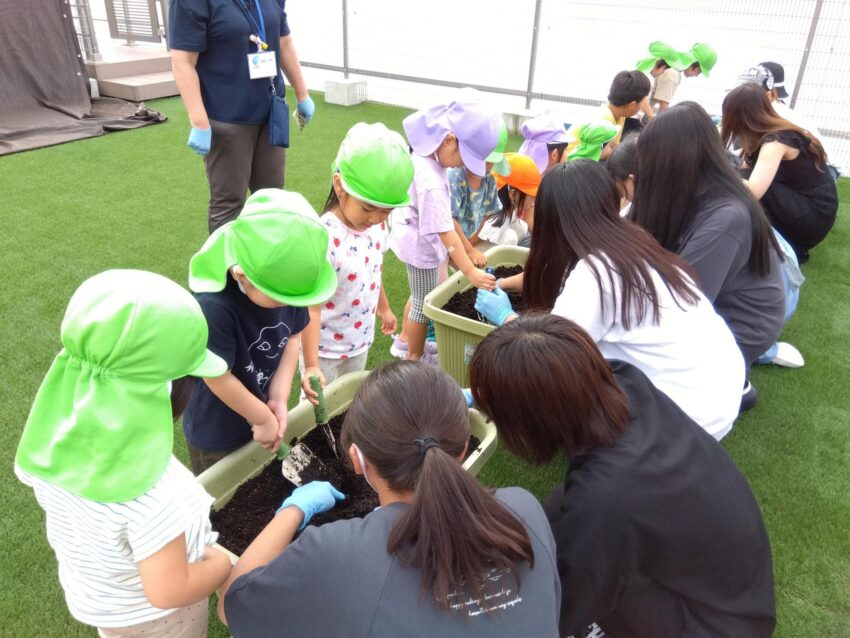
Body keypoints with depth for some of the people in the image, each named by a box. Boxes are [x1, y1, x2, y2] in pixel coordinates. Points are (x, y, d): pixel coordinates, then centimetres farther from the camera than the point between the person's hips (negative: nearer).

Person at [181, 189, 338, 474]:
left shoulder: (284, 283, -19)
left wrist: (278, 399, -12)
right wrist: (264, 418, -14)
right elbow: (219, 378, -27)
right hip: (217, 433, -5)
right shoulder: (214, 307, -36)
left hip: (263, 414, 5)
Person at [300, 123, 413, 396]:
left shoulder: (377, 226, -9)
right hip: (324, 349, -6)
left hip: (360, 342, 7)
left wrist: (383, 307, 24)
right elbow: (311, 308, -27)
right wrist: (311, 365, -29)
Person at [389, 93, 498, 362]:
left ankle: (405, 340, 47)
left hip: (418, 240, 9)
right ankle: (414, 358, 29)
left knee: (420, 296, 27)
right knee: (424, 304, 9)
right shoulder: (430, 182, -35)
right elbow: (446, 232, -32)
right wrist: (471, 272, -26)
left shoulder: (425, 152, -7)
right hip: (423, 247, -9)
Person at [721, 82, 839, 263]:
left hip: (814, 218, -9)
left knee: (744, 181, -22)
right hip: (801, 208, 9)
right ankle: (792, 246, 8)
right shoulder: (776, 133, 5)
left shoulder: (775, 141, -22)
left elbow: (753, 191, -35)